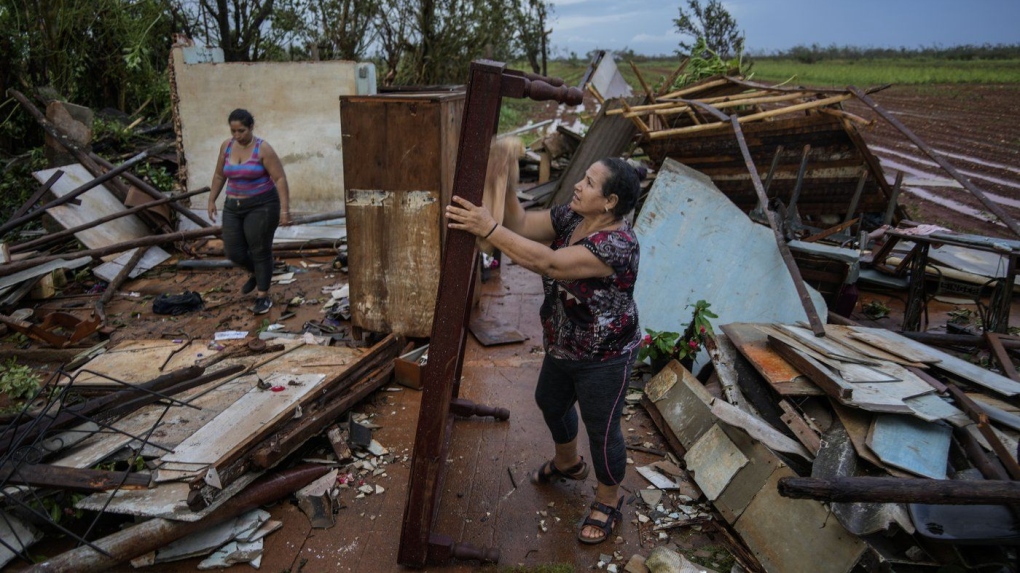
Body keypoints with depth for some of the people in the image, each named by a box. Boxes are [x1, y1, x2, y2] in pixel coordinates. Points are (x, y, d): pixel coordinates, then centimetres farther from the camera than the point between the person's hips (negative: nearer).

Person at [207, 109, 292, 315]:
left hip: (261, 206, -5)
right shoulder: (226, 146, 4)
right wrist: (212, 200, 15)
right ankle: (254, 273, 37)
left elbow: (280, 178, -15)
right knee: (233, 252, 5)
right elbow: (219, 175, 16)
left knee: (260, 250, -1)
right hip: (233, 207, 6)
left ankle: (263, 296, 11)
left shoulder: (263, 148, -12)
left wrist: (284, 209, -20)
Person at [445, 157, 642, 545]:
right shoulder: (571, 216, -7)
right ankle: (567, 463, 57)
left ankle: (609, 503, 37)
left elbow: (547, 263, -44)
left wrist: (488, 229, -46)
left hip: (603, 359, -9)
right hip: (563, 348, 9)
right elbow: (522, 225, -10)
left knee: (602, 430, 10)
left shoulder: (617, 245, -34)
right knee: (550, 402, 28)